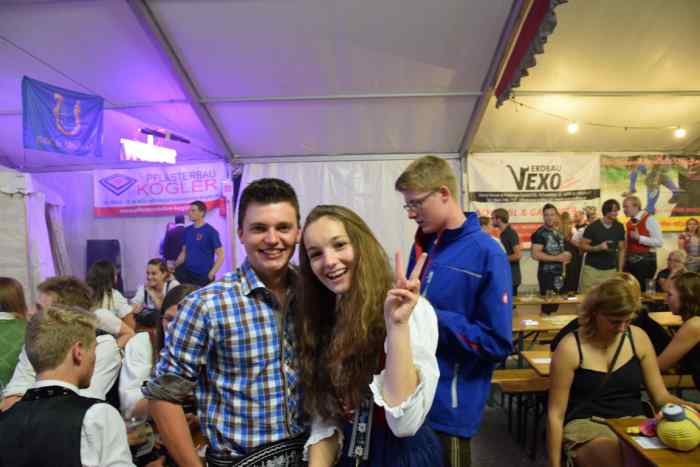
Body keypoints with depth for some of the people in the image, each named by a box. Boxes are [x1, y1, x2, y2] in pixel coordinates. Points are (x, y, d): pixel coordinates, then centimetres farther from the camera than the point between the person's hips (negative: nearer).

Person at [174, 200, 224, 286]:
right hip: (187, 273, 5)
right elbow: (184, 252, 18)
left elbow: (221, 255, -9)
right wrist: (174, 266, 6)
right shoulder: (187, 230, 9)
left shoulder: (210, 231, -8)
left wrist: (211, 274, -15)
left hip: (204, 276, -5)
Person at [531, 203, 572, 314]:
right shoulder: (539, 233, -11)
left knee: (556, 304, 11)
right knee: (547, 306, -6)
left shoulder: (558, 233, 14)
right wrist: (558, 258, -16)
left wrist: (565, 256, 6)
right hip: (547, 274, -8)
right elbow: (535, 255, -21)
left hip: (559, 273, 8)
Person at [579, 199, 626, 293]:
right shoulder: (593, 226, -6)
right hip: (592, 269, -2)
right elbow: (583, 246, -4)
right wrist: (598, 248, -22)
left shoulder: (619, 227, 4)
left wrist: (620, 270, 3)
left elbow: (621, 250, 9)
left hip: (611, 270, 3)